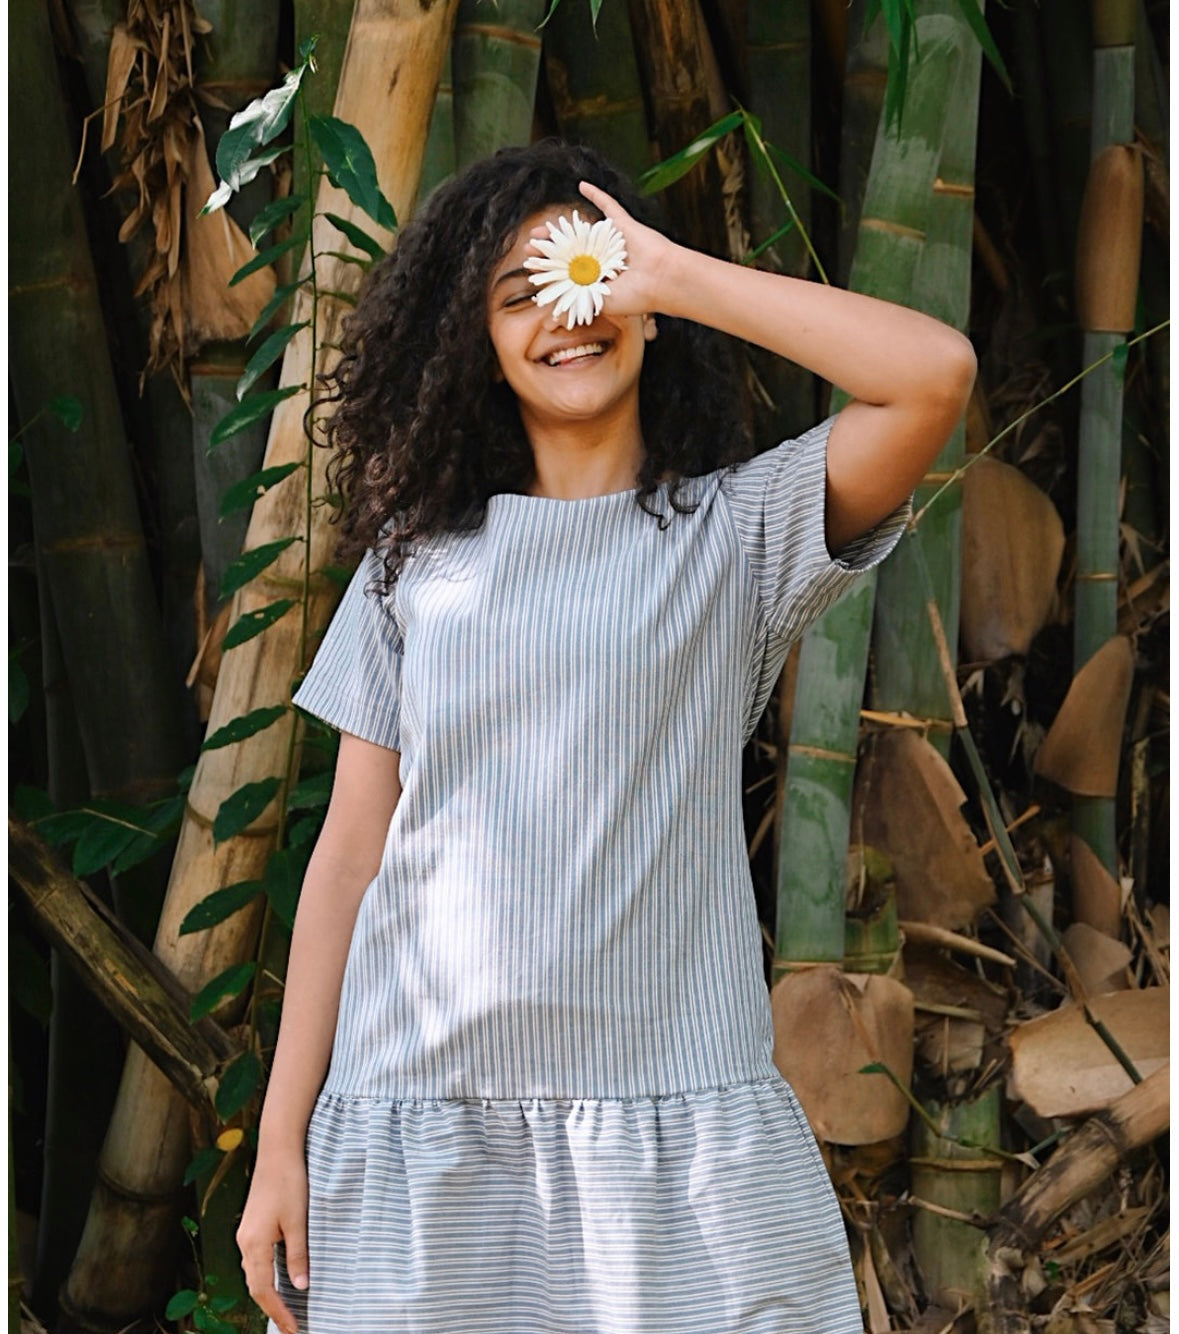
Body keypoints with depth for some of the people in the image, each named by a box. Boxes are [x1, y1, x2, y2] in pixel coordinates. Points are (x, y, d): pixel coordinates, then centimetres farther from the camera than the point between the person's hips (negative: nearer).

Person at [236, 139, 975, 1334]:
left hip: (676, 1129, -2)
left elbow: (936, 374, -14)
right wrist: (282, 1143, 4)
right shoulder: (419, 559, 10)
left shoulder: (737, 528, 3)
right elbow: (352, 851, 8)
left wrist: (673, 276, -7)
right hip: (416, 1130, 2)